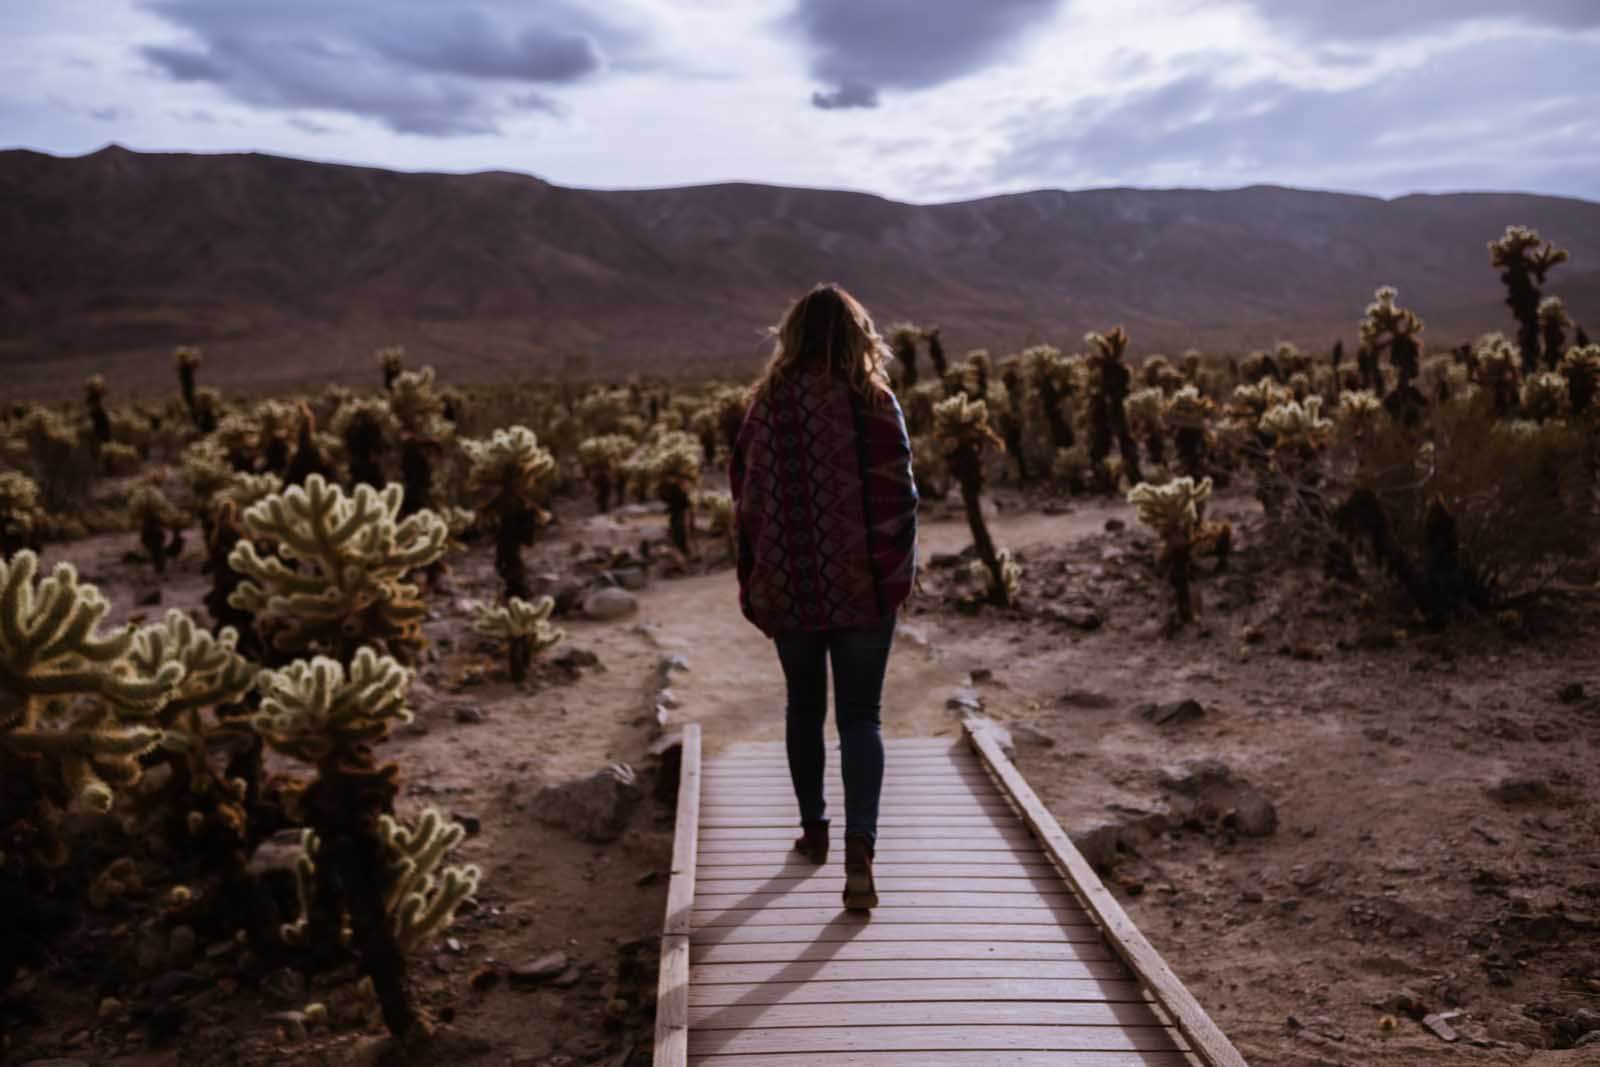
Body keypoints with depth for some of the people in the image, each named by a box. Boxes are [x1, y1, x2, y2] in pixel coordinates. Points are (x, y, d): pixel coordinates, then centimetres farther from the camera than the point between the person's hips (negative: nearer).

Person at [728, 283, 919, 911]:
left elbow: (746, 494, 1)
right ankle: (859, 847, -9)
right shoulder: (873, 403, -8)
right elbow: (897, 495, -8)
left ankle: (814, 829, 31)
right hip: (863, 588, -2)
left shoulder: (769, 403, -2)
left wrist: (757, 585, 9)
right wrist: (897, 575, 5)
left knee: (804, 706, 20)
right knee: (860, 717, 5)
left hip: (789, 587, 2)